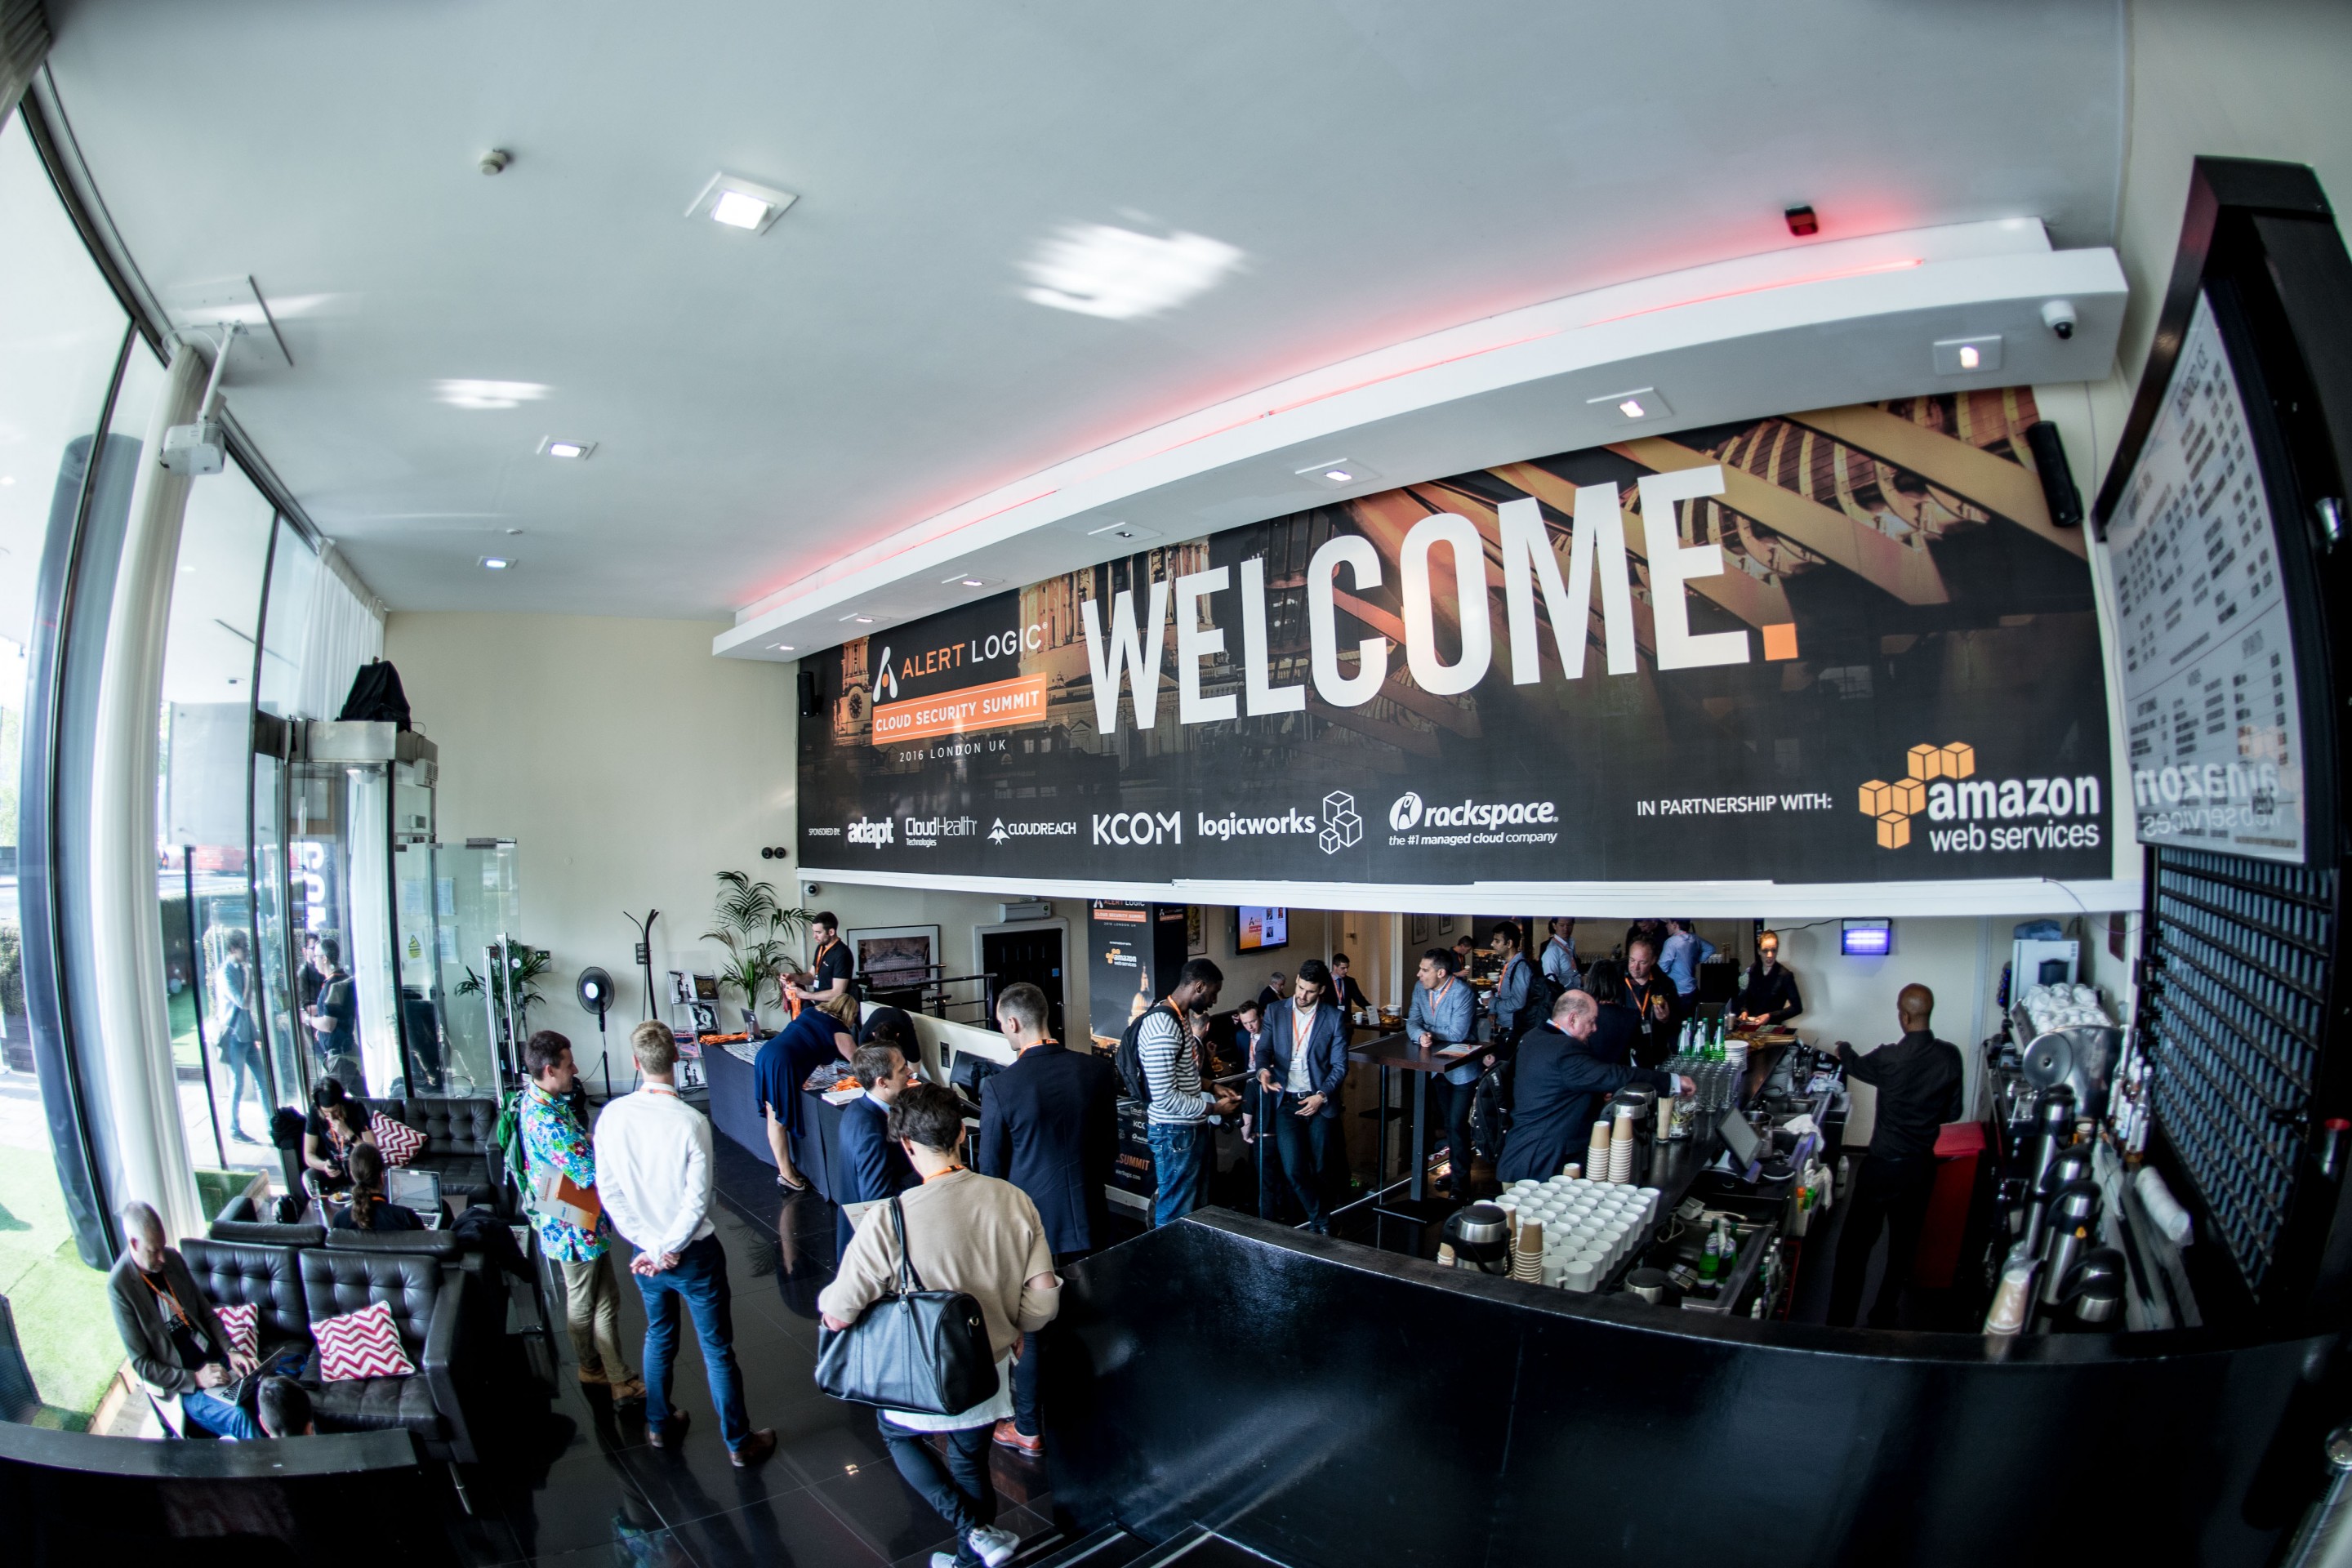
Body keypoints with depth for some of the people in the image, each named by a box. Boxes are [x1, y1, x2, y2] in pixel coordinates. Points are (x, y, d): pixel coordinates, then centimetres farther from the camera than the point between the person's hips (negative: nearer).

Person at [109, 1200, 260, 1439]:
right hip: (180, 1384, -5)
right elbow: (141, 1364, -10)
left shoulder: (173, 1258, 3)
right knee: (240, 1419, -28)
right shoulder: (120, 1286, -13)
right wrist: (195, 1379, -19)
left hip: (214, 1358, 5)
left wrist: (230, 1350, -4)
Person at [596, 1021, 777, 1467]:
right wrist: (670, 1249, -8)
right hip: (693, 1252, -4)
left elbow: (608, 1190, -7)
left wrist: (648, 1245, -5)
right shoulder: (691, 1121, -25)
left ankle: (659, 1425, 44)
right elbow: (697, 1201, -23)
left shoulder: (613, 1115, -12)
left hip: (644, 1250, 4)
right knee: (717, 1349, 9)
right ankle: (738, 1443, 22)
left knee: (658, 1337, 27)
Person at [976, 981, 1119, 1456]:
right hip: (1088, 1219, 3)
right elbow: (1110, 1147, 3)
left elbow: (991, 1167, -7)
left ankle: (1028, 1429, 31)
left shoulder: (1000, 1087, -19)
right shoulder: (1098, 1070, -9)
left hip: (1031, 1223, -3)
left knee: (1029, 1326, 15)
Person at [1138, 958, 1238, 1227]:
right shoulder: (1162, 1026, -24)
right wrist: (1213, 1108, -16)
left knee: (1193, 1207, 19)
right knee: (1176, 1214, 3)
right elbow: (1165, 1097, -26)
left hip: (1190, 1129, 10)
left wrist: (1210, 1087, 7)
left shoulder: (1176, 1018, 9)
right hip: (1176, 1133, -10)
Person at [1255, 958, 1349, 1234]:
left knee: (1318, 1169, 4)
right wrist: (1263, 1070, -23)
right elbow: (1264, 1049, 0)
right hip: (1286, 1100, 0)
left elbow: (1340, 1065, -1)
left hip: (1319, 1101, 0)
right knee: (1293, 1169, -10)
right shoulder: (1276, 1014, 3)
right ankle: (1320, 1219, 12)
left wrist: (1322, 1096, -15)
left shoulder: (1334, 1018, -1)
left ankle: (1315, 1218, 28)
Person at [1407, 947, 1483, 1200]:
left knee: (1457, 1125, -8)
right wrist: (1421, 1035, -26)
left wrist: (1429, 1031, -16)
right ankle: (1455, 1168, 36)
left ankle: (1461, 1185, 4)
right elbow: (1412, 1022, -4)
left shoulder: (1461, 992, -24)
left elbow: (1457, 1034, -27)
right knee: (1448, 1122, 19)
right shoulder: (1420, 987, -4)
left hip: (1463, 1068, -7)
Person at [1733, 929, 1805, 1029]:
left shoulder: (1785, 976, -8)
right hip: (1750, 1025, 3)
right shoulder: (1751, 970, 3)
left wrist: (1770, 1016, -10)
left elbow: (1797, 1007, -2)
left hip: (1771, 1027, -3)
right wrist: (1744, 1011, -2)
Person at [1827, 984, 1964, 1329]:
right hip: (1922, 1166, 5)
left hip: (1883, 1166, -4)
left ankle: (1840, 1324, 10)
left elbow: (1857, 1066, 4)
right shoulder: (1950, 1056, -9)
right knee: (1904, 1245, 19)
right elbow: (1952, 1113, 2)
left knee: (1855, 1245, 5)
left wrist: (1842, 1051, 27)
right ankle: (1883, 1317, 31)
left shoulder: (1889, 1058, -19)